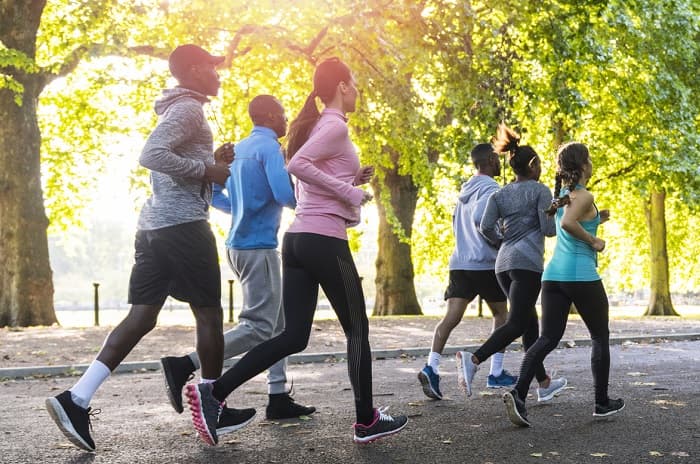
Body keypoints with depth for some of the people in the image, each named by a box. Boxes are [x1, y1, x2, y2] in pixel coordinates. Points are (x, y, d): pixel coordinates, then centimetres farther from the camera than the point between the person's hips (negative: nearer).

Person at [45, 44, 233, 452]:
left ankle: (77, 399, -4)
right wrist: (206, 169, -16)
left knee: (142, 316, 4)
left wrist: (211, 161, 18)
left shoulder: (179, 111, 24)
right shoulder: (189, 109, -8)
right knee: (209, 314, 2)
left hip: (154, 225, 9)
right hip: (183, 225, -9)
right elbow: (152, 155, -23)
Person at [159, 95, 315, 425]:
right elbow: (284, 194, -24)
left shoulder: (238, 149, 15)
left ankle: (279, 398, 14)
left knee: (277, 323, 13)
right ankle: (184, 366, -15)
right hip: (258, 247, -10)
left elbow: (212, 191, 18)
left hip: (239, 244, 10)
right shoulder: (269, 147, -11)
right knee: (258, 327, -10)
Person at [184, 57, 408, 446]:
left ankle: (212, 393, -4)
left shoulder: (314, 125, 21)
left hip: (297, 239, 9)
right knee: (357, 330, 6)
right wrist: (350, 192, -18)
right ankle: (366, 422, 17)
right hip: (325, 241, -9)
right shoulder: (335, 126, -7)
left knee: (293, 336, 5)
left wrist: (351, 180, 18)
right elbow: (297, 164, -23)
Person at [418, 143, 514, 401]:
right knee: (501, 314, 13)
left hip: (459, 262, 6)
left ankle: (431, 367, -22)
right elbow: (479, 218, -24)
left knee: (451, 317, -5)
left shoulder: (465, 189, 18)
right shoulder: (490, 188, -8)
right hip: (485, 264, -6)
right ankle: (496, 373, 14)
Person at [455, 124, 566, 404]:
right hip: (528, 262, -7)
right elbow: (549, 229, -8)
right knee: (517, 323, -11)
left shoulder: (499, 194, 14)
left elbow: (486, 227, 2)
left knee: (530, 321, 13)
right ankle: (475, 358, -31)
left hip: (503, 263, 7)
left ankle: (544, 383, 18)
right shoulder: (540, 191, -1)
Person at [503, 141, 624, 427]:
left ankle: (518, 393, -20)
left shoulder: (561, 195, 15)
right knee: (600, 337, 12)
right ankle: (602, 403, 21)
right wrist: (594, 240, -14)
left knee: (548, 339, 0)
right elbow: (567, 223, -27)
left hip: (554, 274, 7)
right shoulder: (584, 196, -9)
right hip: (581, 275, -7)